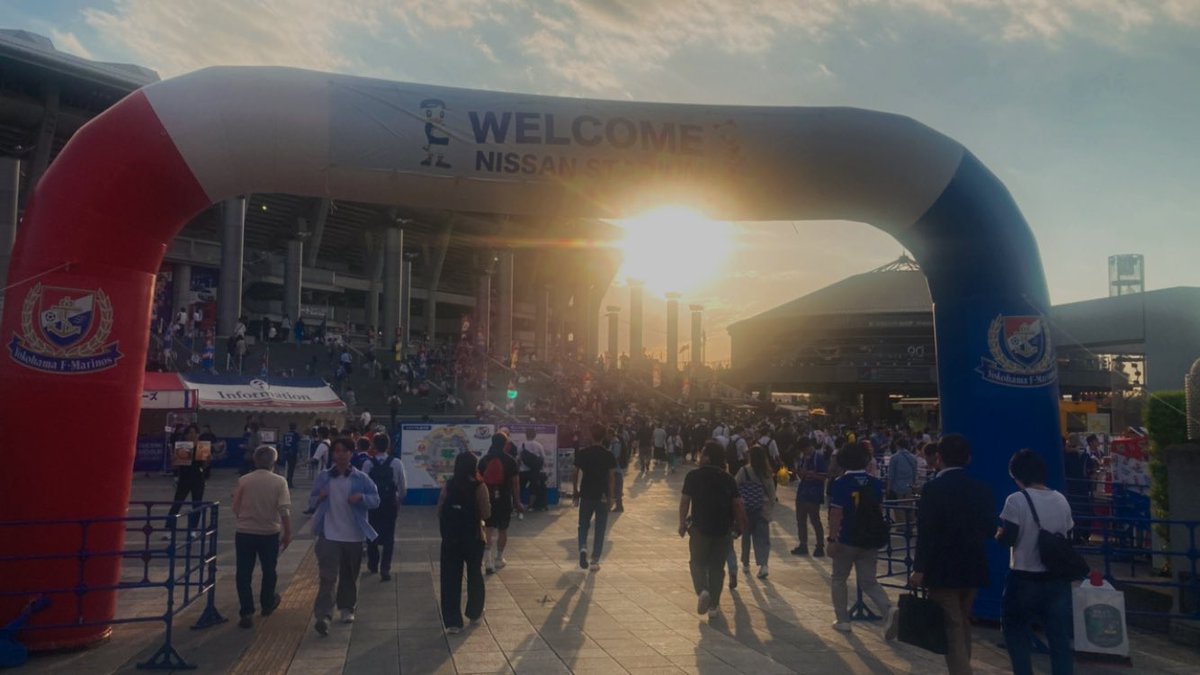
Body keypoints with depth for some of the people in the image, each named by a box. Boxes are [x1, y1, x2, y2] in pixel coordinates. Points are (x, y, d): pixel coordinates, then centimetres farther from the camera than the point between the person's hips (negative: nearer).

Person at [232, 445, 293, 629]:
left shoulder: (243, 480, -5)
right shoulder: (279, 481, -10)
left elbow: (236, 508, 4)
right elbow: (284, 511, -13)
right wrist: (287, 533, -3)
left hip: (244, 532, 0)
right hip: (270, 533, 0)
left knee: (244, 574, 7)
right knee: (269, 570, 20)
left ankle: (246, 613, 4)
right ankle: (267, 603, 36)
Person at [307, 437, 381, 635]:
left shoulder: (361, 478, -1)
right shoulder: (323, 477, 3)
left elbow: (376, 500, 2)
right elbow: (311, 501, 11)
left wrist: (362, 497, -19)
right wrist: (318, 498, -13)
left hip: (353, 535, 1)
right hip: (329, 534, -1)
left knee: (349, 575, 13)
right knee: (328, 576, -10)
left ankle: (346, 608, 32)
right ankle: (323, 616, -14)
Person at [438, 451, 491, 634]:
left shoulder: (448, 486, -1)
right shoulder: (479, 487, -11)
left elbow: (440, 511, 3)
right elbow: (486, 513, -12)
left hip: (451, 538, 2)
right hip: (473, 538, -2)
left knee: (450, 579, 5)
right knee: (474, 575, 18)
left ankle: (452, 621, 3)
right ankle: (474, 612, 33)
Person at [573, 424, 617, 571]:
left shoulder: (582, 454, -2)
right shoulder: (609, 455, -5)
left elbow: (575, 474, 0)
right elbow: (612, 478, -6)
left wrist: (576, 493, 10)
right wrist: (610, 497, 1)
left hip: (586, 495, 1)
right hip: (602, 496, -1)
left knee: (583, 524, 17)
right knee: (600, 528, 8)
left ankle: (583, 547, -10)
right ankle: (595, 561, 8)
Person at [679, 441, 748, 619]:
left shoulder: (693, 475, -4)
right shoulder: (727, 478, 3)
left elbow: (684, 501, -7)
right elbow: (738, 504, -1)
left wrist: (682, 523, 2)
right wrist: (741, 524, 10)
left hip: (700, 527, -2)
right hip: (723, 529, 2)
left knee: (697, 562, 15)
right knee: (717, 566, 13)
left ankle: (702, 591, -11)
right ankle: (713, 605, 16)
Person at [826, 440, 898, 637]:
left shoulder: (840, 484, -13)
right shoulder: (875, 483, 0)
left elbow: (836, 514, -16)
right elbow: (879, 511, 8)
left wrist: (832, 540, -11)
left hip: (847, 539, -4)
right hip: (871, 540, 4)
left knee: (838, 579, 15)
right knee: (868, 581, 11)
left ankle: (843, 620, 18)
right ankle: (889, 610, -13)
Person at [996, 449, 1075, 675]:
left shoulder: (1016, 500, -14)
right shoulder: (1061, 500, 4)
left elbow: (1007, 539, -15)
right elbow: (1065, 535, 10)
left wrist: (998, 533, 6)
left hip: (1024, 579, -5)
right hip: (1058, 578, 5)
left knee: (1016, 635, 12)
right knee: (1060, 638, 10)